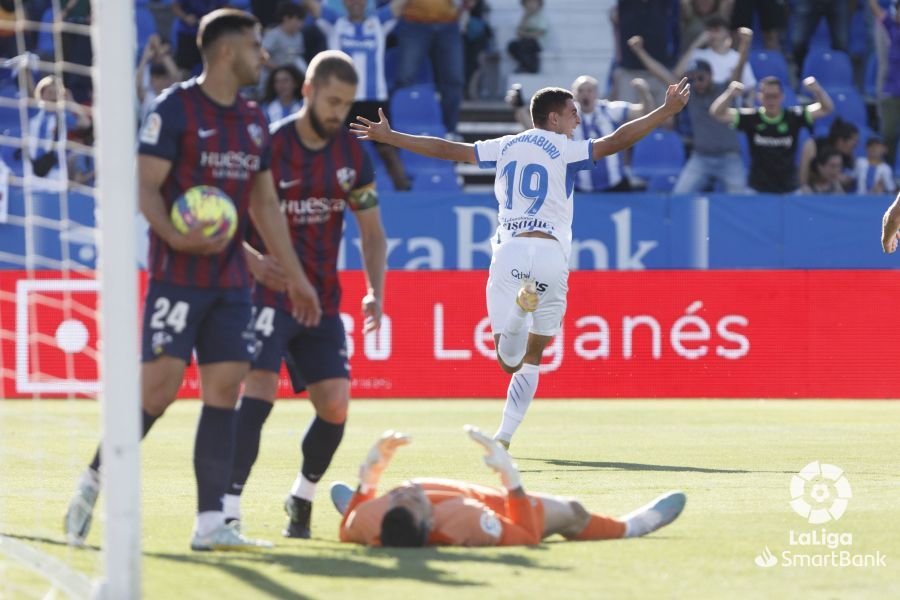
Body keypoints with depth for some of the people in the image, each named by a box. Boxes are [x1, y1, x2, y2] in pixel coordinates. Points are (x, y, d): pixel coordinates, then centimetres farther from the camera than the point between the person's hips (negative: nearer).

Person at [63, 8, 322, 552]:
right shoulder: (175, 109, -6)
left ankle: (211, 523, 0)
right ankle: (93, 482, 6)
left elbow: (265, 204, 21)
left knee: (224, 390, -1)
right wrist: (175, 236, -28)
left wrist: (294, 275, 19)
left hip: (231, 282, 7)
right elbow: (144, 186, -11)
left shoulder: (253, 120, 15)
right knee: (158, 387, -12)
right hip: (178, 278, -6)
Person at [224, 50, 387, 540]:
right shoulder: (268, 146, -10)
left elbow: (372, 231, 13)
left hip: (323, 302, 5)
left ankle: (302, 498, 21)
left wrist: (375, 290, -3)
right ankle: (228, 507, -22)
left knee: (336, 405, -2)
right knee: (259, 390, -20)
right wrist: (253, 261, -27)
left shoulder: (353, 154, 6)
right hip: (270, 295, -5)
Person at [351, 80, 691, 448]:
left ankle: (520, 307, -36)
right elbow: (615, 141, -6)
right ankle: (504, 438, 8)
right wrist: (667, 111, -3)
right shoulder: (565, 149, 5)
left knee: (509, 360, -4)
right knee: (533, 358, 13)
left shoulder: (504, 147, 17)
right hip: (550, 254, -2)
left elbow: (444, 149, 19)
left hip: (509, 252, 2)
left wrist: (387, 137, 28)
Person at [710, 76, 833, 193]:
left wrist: (817, 91, -27)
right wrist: (729, 94, -28)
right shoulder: (750, 118, -4)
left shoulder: (793, 117, -3)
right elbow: (717, 113, -9)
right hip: (757, 189, -1)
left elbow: (827, 108, -7)